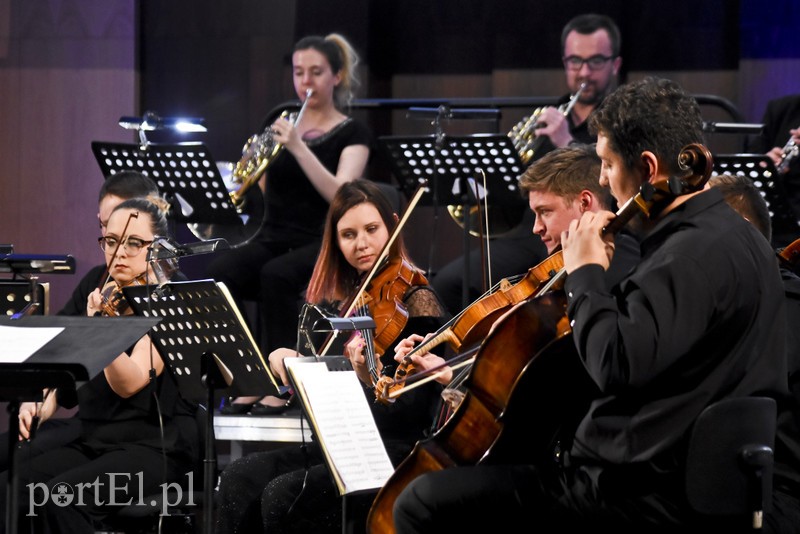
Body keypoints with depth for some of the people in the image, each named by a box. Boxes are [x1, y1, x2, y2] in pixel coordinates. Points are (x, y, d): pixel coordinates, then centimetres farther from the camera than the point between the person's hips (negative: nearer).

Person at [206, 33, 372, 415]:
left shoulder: (351, 134, 1)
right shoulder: (280, 122, 16)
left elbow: (341, 194, -16)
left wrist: (297, 146, -25)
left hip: (320, 245, -4)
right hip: (272, 238, 4)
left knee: (277, 274, -37)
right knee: (219, 273, -28)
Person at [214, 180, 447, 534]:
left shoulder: (416, 301, -8)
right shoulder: (337, 298, 13)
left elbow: (411, 411, -15)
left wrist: (372, 378, -34)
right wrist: (282, 358, -3)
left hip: (396, 452, -7)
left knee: (283, 495, -26)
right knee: (239, 478, -14)